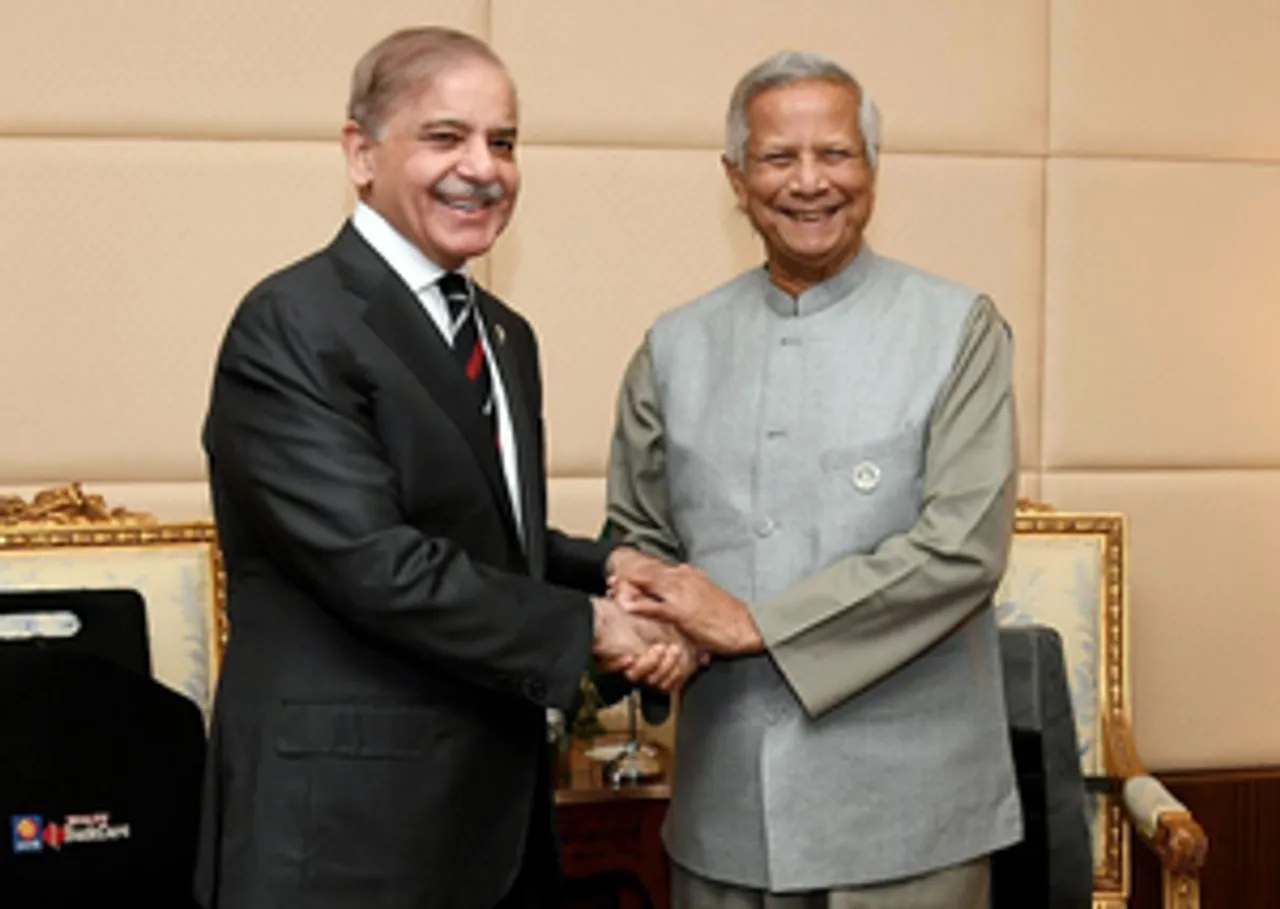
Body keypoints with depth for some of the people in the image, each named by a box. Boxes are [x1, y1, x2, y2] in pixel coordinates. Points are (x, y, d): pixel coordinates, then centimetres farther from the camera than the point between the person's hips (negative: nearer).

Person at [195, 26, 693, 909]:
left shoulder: (507, 336, 13)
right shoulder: (291, 327, -14)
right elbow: (376, 563, -21)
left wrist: (609, 571, -1)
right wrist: (587, 627, -15)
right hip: (345, 822, -7)